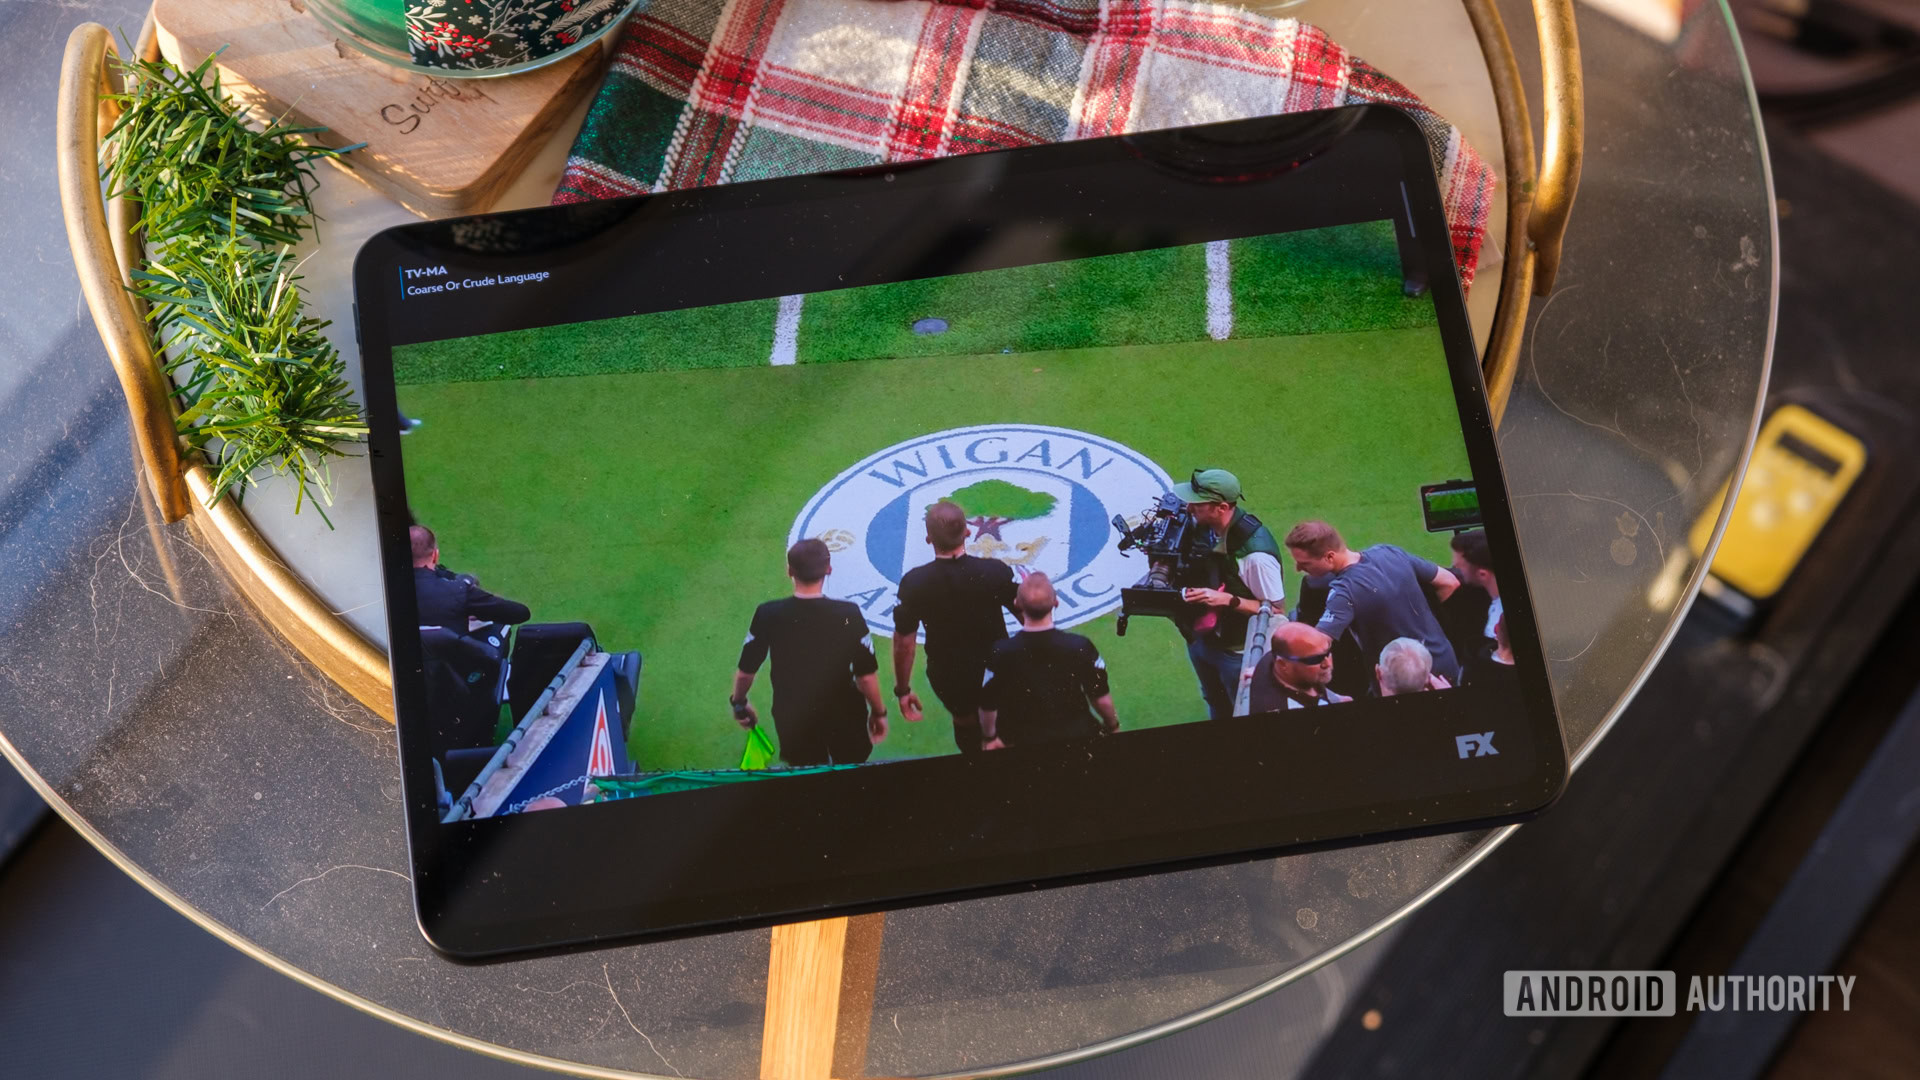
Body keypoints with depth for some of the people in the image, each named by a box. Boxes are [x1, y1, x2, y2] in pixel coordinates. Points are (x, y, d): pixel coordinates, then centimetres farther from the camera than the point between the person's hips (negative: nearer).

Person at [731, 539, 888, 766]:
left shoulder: (768, 615, -18)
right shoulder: (848, 615, -21)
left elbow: (746, 671, -7)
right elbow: (866, 676, -16)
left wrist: (738, 703, 14)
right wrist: (879, 712, 3)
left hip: (792, 718, 1)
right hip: (842, 714, -1)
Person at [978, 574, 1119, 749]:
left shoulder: (1000, 653, -21)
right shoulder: (1080, 647, -21)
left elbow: (988, 705, -9)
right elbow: (1102, 699, -10)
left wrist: (989, 738, 11)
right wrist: (1113, 727, 11)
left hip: (1027, 742, 0)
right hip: (1078, 736, 0)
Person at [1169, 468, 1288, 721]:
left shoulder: (1255, 553, -33)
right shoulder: (1203, 527, -12)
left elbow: (1275, 611, -22)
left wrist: (1227, 600, -33)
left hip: (1238, 652, -7)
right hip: (1200, 640, 7)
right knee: (1217, 710, 31)